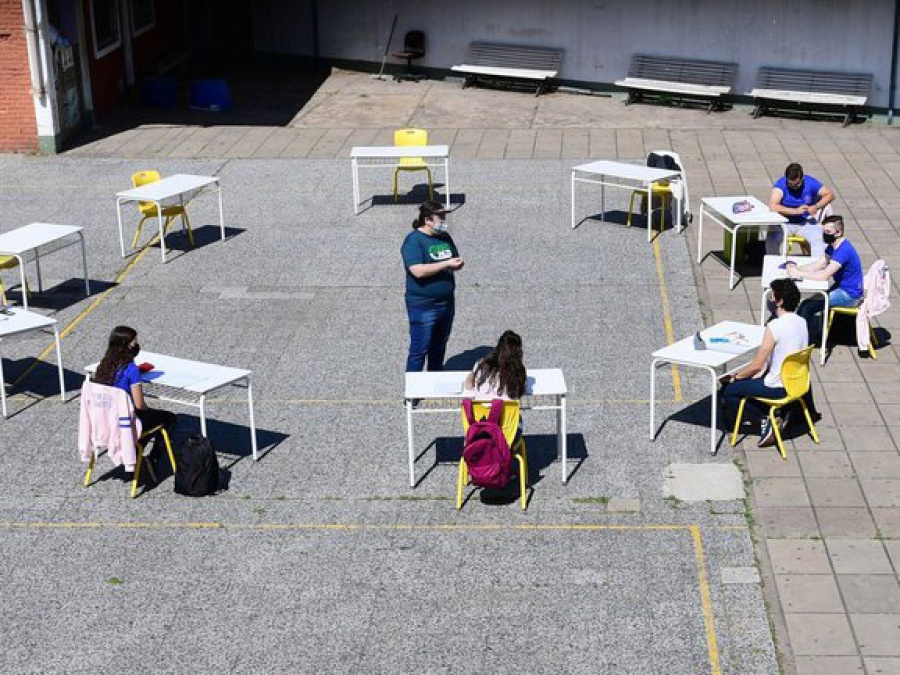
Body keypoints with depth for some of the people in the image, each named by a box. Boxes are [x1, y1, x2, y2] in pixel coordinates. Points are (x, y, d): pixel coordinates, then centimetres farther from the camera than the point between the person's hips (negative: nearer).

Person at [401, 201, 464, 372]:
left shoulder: (444, 237, 8)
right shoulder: (413, 240, -15)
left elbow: (455, 259, 19)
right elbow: (418, 271, -26)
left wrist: (458, 264, -7)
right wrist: (446, 264, -24)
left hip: (446, 303, 8)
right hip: (423, 306, -8)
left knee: (439, 345, 20)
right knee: (419, 350, -2)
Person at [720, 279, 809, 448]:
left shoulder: (775, 326, -23)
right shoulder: (802, 322, 2)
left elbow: (757, 365, -20)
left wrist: (733, 377, -4)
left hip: (778, 388, -8)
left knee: (728, 390, 2)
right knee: (749, 379, 28)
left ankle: (767, 420, -4)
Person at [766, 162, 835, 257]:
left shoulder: (810, 183, -8)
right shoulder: (781, 184, -15)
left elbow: (830, 194, 2)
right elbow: (772, 206, -28)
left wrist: (816, 206, -16)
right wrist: (795, 211, -30)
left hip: (806, 222, 1)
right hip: (785, 223, -1)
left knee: (817, 238, -28)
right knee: (772, 237, -30)